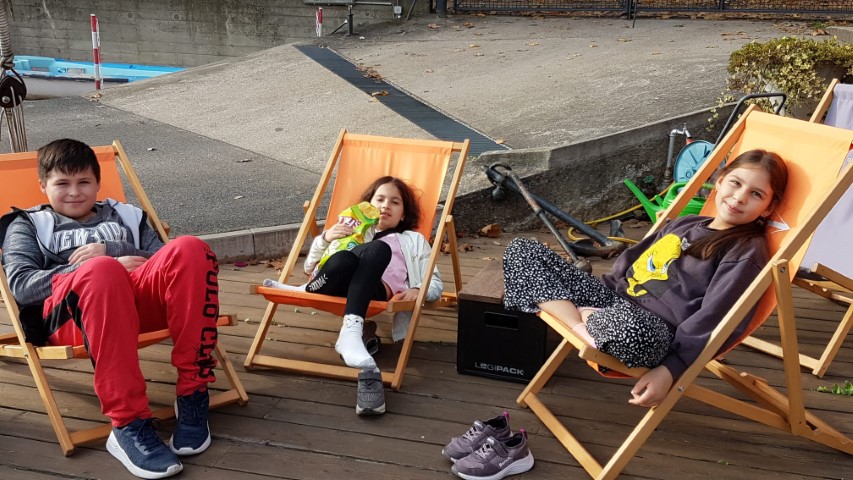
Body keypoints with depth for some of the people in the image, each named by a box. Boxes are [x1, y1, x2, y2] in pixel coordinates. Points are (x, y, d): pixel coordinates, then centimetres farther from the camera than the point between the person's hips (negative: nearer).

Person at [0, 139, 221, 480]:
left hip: (138, 295, 3)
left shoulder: (125, 215, 33)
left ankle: (192, 394, -29)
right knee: (100, 272, -40)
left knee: (189, 250, -30)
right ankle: (129, 424, -40)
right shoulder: (27, 225, 26)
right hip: (66, 312, -2)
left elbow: (165, 262, 19)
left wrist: (110, 251, 1)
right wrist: (102, 267, -7)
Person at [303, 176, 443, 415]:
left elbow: (435, 283, 25)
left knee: (378, 249, -36)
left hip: (378, 291, 0)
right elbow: (310, 267, 31)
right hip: (341, 286, 0)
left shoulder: (413, 240, 37)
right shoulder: (352, 231, 41)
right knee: (343, 259, -36)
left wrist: (418, 290, -1)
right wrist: (325, 238, 10)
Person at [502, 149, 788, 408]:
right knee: (521, 251, 3)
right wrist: (597, 294, 18)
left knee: (632, 330, -48)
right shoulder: (686, 224, 19)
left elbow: (714, 320, -16)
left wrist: (670, 370, -24)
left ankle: (585, 317, -14)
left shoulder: (748, 251, -4)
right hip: (615, 300, 8)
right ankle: (581, 323, -14)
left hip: (654, 329, -8)